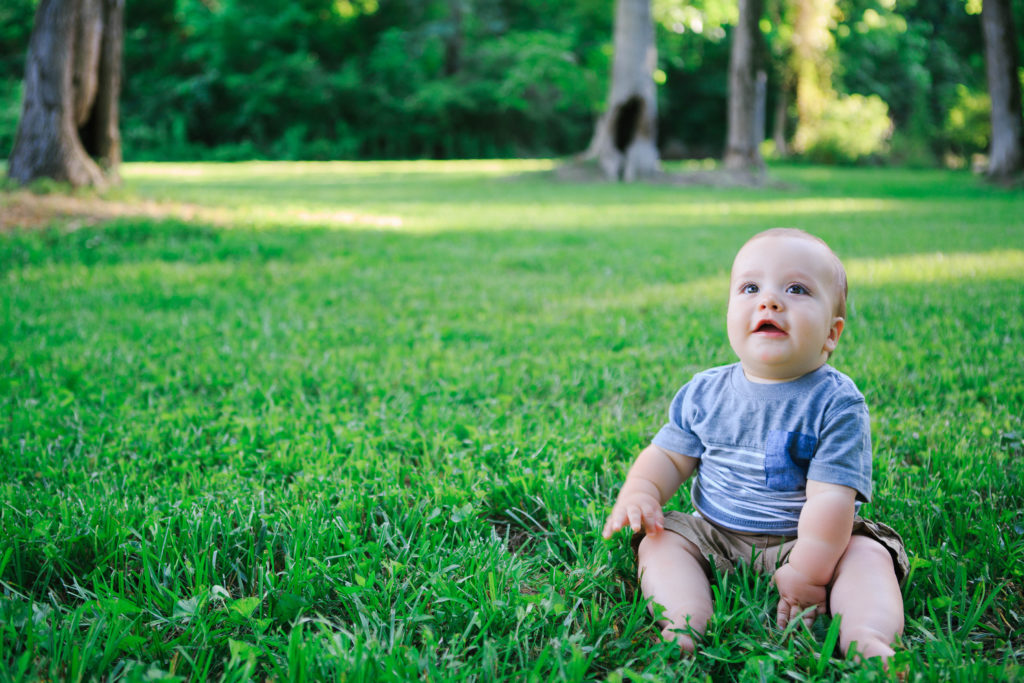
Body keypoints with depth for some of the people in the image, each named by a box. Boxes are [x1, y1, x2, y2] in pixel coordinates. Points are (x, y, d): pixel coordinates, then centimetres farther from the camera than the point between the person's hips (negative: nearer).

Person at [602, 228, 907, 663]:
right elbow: (669, 455, 8)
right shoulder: (704, 393, -1)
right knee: (659, 539, -18)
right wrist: (638, 494, -14)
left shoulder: (837, 403, -14)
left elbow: (831, 495, -19)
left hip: (802, 543, -3)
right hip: (712, 539, 3)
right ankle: (685, 624, -38)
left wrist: (805, 573, -25)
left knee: (868, 556, -25)